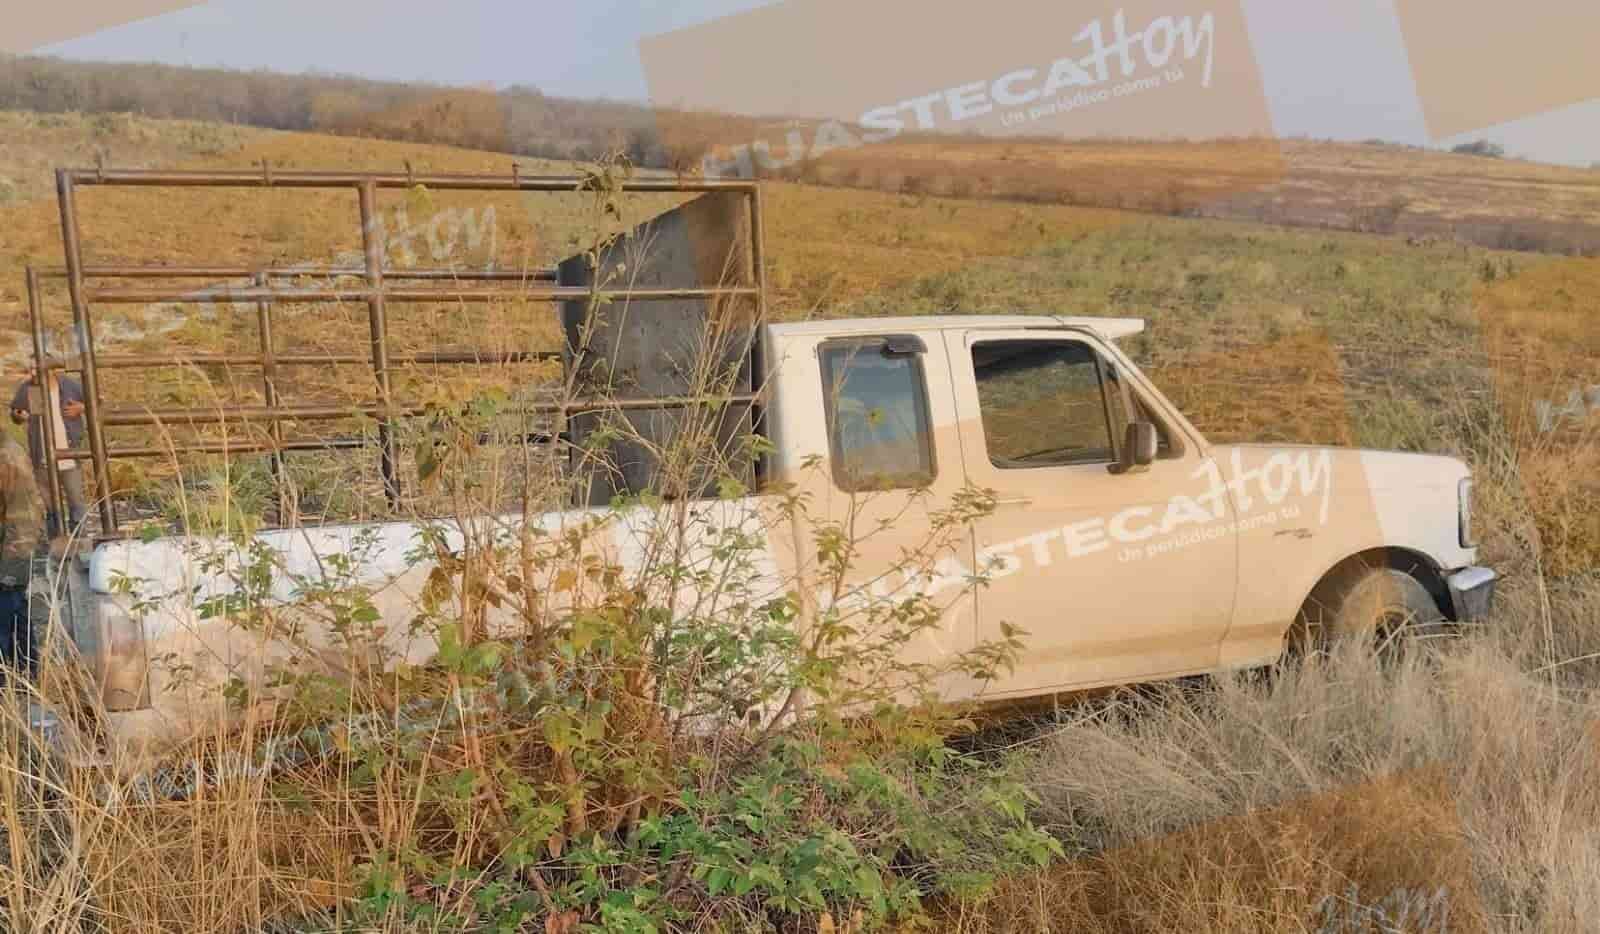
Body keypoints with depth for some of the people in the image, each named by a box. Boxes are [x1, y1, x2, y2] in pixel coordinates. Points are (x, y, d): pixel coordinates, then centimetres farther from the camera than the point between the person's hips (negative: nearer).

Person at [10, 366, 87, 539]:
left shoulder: (70, 385, -6)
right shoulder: (26, 388, -2)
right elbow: (14, 413, 10)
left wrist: (81, 408, -15)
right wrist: (19, 416, -13)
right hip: (43, 459, 2)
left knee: (76, 503, 5)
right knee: (50, 506, 12)